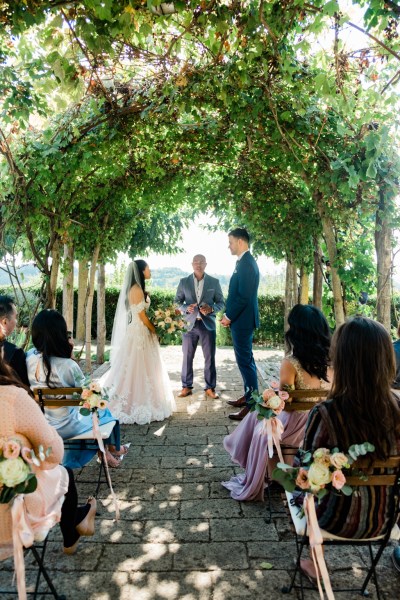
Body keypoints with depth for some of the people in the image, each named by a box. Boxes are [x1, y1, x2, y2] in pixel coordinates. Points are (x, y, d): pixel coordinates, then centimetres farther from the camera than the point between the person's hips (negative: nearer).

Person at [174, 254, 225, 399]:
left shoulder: (214, 282, 5)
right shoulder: (184, 282, 7)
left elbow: (221, 302, 7)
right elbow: (177, 301, 9)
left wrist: (211, 309, -14)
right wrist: (186, 308, -12)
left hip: (208, 324, 0)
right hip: (189, 324, 1)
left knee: (210, 358, 3)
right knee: (187, 357, 5)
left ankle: (210, 388, 15)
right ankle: (186, 386, 18)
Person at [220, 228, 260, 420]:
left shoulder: (246, 263, -17)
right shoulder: (245, 262, 13)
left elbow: (244, 296, -22)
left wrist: (229, 317, -14)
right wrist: (229, 315, 14)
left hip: (242, 320, -10)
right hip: (240, 319, 10)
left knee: (245, 361, -4)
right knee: (245, 359, 17)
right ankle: (249, 395, 30)